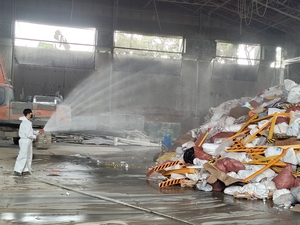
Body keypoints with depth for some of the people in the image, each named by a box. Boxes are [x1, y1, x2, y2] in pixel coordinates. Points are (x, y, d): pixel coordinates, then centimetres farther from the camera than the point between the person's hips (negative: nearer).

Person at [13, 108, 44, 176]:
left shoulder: (28, 122, 14)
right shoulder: (25, 122, -18)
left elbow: (31, 131, 21)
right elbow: (28, 134, -23)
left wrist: (38, 132, 7)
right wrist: (34, 137, -7)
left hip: (28, 141, 10)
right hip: (25, 141, -10)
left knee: (29, 156, 12)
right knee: (22, 156, -8)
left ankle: (26, 170, 18)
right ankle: (17, 171, -3)